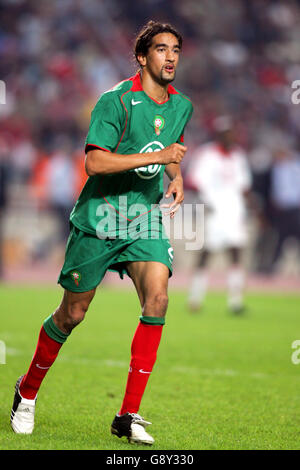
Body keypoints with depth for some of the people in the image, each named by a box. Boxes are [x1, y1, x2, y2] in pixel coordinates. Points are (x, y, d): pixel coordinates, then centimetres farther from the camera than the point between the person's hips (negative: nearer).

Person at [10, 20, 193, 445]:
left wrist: (176, 179, 6)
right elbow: (94, 162, -22)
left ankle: (129, 415, -15)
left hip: (146, 219, 4)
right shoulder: (116, 100, -13)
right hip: (99, 218, -4)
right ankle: (28, 390, 30)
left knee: (157, 298, -19)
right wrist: (156, 156, -25)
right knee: (72, 314, 4)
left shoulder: (182, 106, 7)